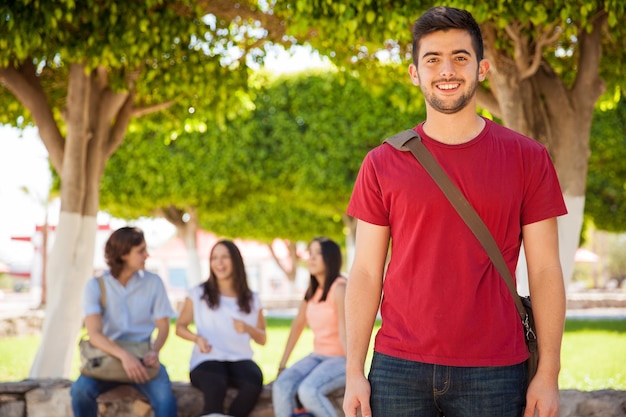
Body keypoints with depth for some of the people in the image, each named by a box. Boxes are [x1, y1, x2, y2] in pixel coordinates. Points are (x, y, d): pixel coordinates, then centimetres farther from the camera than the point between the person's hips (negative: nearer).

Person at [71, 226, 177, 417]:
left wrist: (154, 352, -22)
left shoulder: (153, 282, 1)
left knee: (165, 398, -29)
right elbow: (94, 334, -15)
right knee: (81, 389, -31)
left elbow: (163, 326, 2)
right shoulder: (96, 285, -5)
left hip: (142, 358, 0)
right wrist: (124, 356, -34)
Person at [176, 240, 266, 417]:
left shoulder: (252, 299, 13)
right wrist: (197, 338, -10)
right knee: (216, 386, -39)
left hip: (240, 359, 2)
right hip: (207, 360, -2)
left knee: (255, 382, -34)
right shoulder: (198, 294, 8)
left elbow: (262, 339, 13)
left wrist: (248, 328, -10)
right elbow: (180, 327, 12)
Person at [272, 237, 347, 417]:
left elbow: (345, 333, -21)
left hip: (341, 359, -7)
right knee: (281, 386, -19)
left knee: (308, 390, -32)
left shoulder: (339, 288, -14)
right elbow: (298, 324, 16)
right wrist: (282, 364, 12)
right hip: (318, 356, 7)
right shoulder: (312, 290, 10)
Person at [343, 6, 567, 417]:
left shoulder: (527, 159, 3)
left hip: (494, 375, 0)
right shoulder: (382, 164, 5)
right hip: (398, 369, 1)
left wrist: (548, 373, -2)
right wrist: (354, 372, 0)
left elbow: (545, 271, 2)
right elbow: (366, 273, 5)